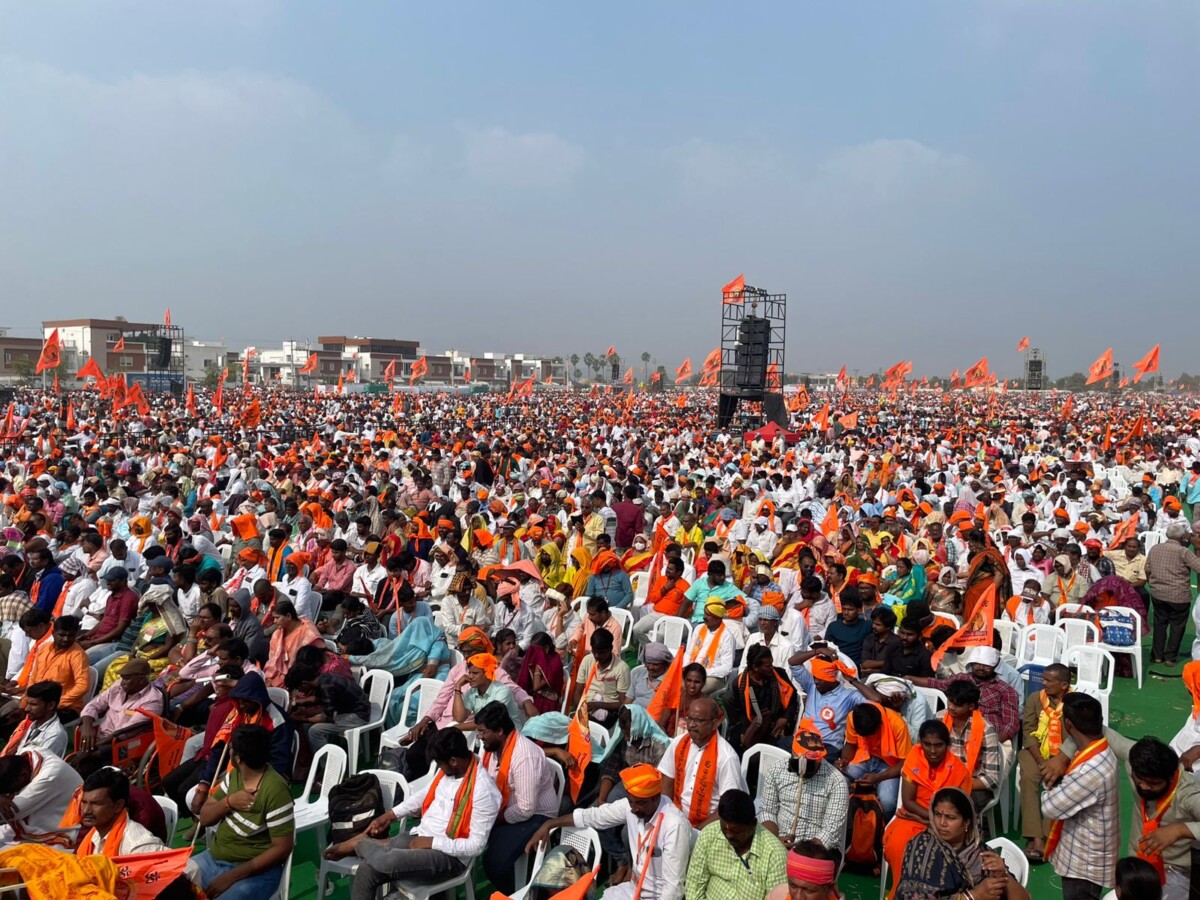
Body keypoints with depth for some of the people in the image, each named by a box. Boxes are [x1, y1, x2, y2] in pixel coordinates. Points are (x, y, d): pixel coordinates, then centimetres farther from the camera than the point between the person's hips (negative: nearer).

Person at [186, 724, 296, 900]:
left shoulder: (275, 790, -21)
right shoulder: (234, 776, 1)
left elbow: (282, 848, -19)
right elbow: (204, 818, 7)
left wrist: (232, 876, -21)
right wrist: (228, 802, -14)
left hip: (255, 871, -7)